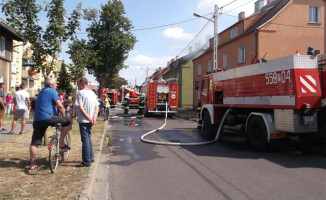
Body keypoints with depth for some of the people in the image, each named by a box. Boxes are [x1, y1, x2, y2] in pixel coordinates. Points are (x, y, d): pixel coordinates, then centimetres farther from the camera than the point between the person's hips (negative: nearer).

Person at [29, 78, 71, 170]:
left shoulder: (42, 92, 25)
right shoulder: (52, 91, -2)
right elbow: (59, 106, -11)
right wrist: (64, 116, 2)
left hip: (37, 120, 9)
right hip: (48, 118, -8)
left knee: (34, 142, 9)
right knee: (67, 122, 6)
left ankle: (32, 164, 12)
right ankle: (61, 143, 4)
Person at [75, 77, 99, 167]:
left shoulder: (80, 93, -10)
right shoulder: (92, 93, 12)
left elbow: (80, 107, -18)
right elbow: (97, 107, 7)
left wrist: (88, 117, -15)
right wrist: (94, 118, -2)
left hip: (83, 120, -7)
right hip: (90, 121, 7)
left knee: (85, 140, -3)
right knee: (88, 138, 19)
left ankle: (86, 162, 2)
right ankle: (91, 157, 26)